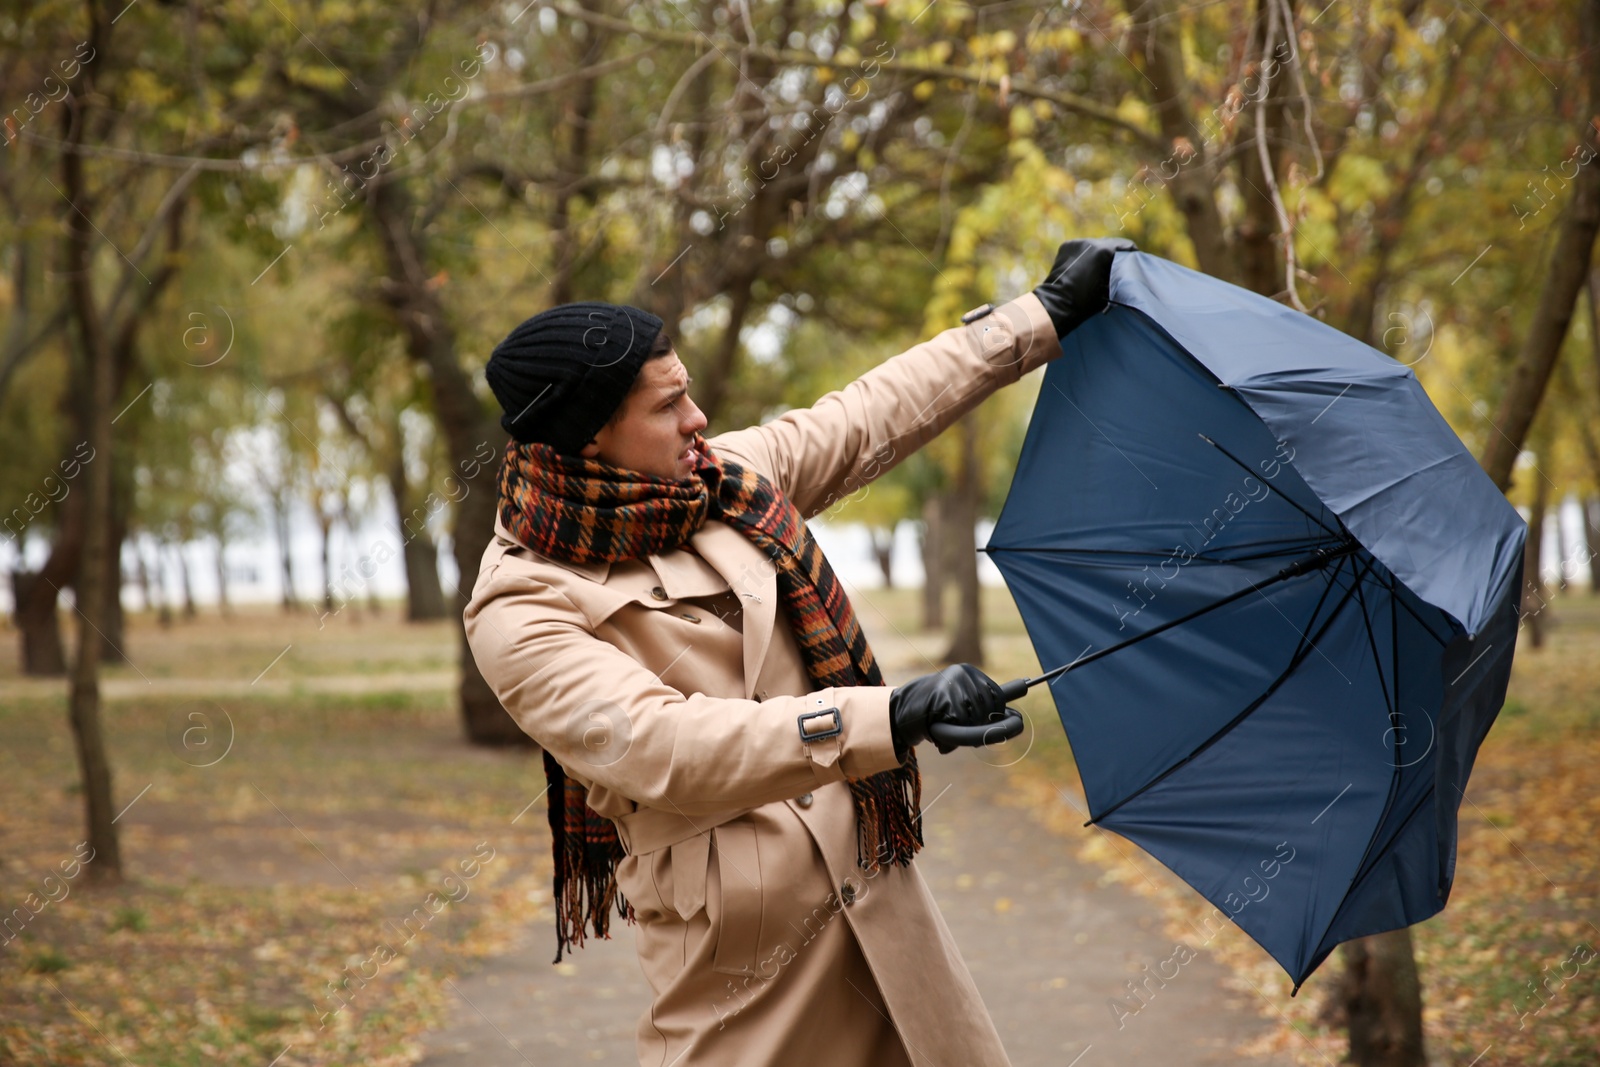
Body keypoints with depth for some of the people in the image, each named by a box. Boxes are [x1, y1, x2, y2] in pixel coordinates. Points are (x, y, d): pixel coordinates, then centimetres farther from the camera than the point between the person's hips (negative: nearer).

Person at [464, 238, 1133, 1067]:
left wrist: (1047, 314, 20)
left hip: (873, 896, 6)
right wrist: (889, 716, -35)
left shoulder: (726, 475, 6)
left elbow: (872, 417, 16)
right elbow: (663, 748, -28)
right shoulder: (521, 608, -15)